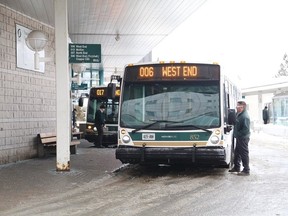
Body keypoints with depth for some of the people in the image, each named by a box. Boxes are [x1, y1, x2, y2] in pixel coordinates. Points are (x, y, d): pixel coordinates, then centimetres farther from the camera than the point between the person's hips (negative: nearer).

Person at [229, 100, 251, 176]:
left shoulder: (245, 116, -22)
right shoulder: (238, 114, 9)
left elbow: (246, 129, -25)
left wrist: (238, 134, -18)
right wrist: (236, 134, 13)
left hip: (243, 138, -10)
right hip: (239, 138, 10)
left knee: (244, 154, -3)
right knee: (237, 152, 19)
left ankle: (246, 170, 5)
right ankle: (236, 167, 32)